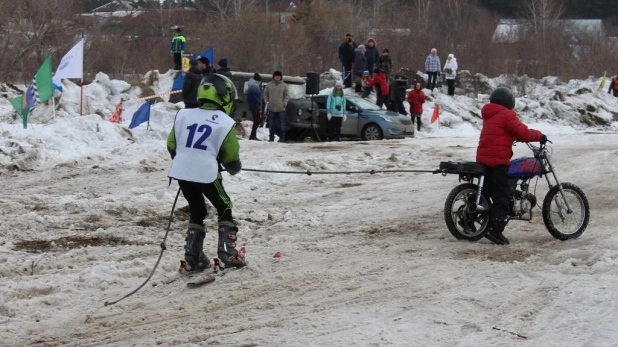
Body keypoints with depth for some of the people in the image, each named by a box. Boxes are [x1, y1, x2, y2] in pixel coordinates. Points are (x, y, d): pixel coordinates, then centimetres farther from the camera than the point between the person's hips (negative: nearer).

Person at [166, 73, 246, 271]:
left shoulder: (183, 115, 7)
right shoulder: (226, 123, -3)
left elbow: (171, 146, 12)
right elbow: (231, 158, 0)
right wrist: (234, 169, 22)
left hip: (182, 172, 4)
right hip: (207, 174, -4)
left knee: (196, 212, 21)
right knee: (225, 210, 14)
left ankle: (192, 258, 18)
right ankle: (227, 255, 6)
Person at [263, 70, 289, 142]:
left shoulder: (284, 85, 2)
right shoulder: (269, 85, 5)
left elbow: (287, 96, 5)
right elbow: (265, 94, 11)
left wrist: (284, 103, -5)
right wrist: (267, 101, 1)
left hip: (281, 108, -1)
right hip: (271, 108, 2)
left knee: (282, 124, -3)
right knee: (271, 124, 7)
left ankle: (282, 138, 1)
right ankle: (271, 137, 14)